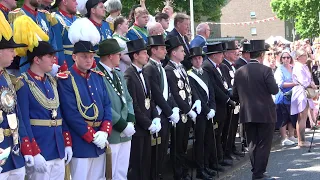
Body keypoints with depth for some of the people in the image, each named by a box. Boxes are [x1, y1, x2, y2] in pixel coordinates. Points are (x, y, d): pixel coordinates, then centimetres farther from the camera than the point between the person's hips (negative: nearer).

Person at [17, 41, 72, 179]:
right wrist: (34, 153, -19)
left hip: (58, 150, 7)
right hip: (39, 151, -7)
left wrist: (67, 144, 11)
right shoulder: (24, 84, -11)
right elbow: (23, 121, -16)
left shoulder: (52, 82, 12)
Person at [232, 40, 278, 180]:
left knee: (252, 144, 14)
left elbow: (235, 94, 5)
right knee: (263, 145, 2)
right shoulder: (266, 70, -12)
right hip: (265, 113, -4)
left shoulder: (239, 72, 1)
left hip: (247, 114, 5)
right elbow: (274, 90, -12)